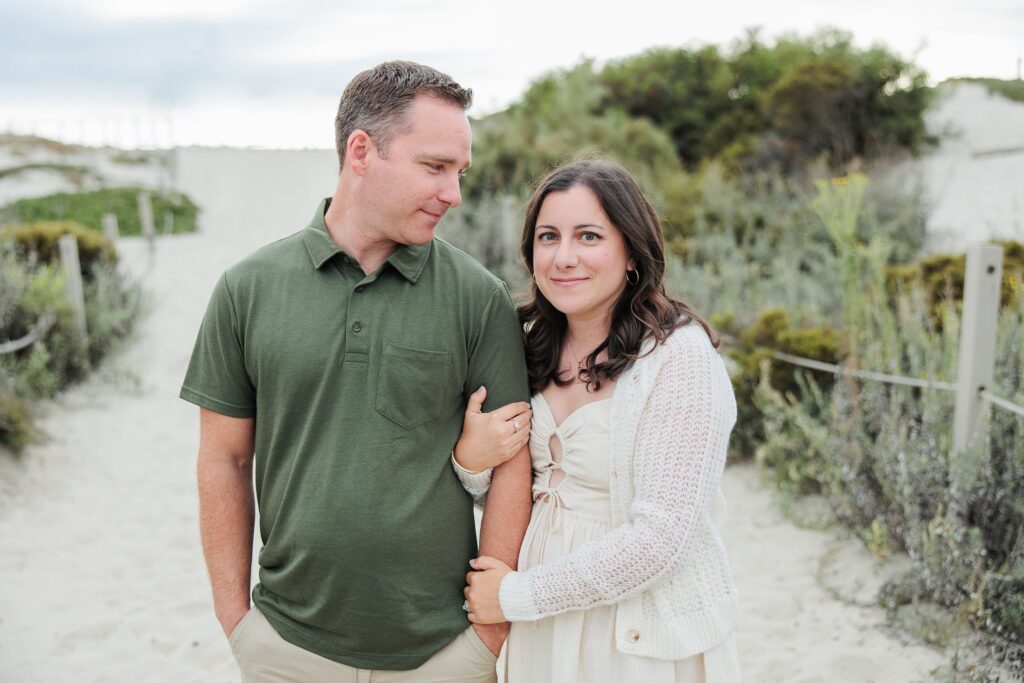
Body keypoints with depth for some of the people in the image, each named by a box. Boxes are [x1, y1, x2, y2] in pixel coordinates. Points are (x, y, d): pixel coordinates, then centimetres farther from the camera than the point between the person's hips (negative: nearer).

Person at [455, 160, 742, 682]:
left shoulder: (680, 355, -19)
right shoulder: (535, 349, 0)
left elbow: (658, 537, -22)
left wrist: (517, 595, -15)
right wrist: (470, 461, -14)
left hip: (648, 639, -5)